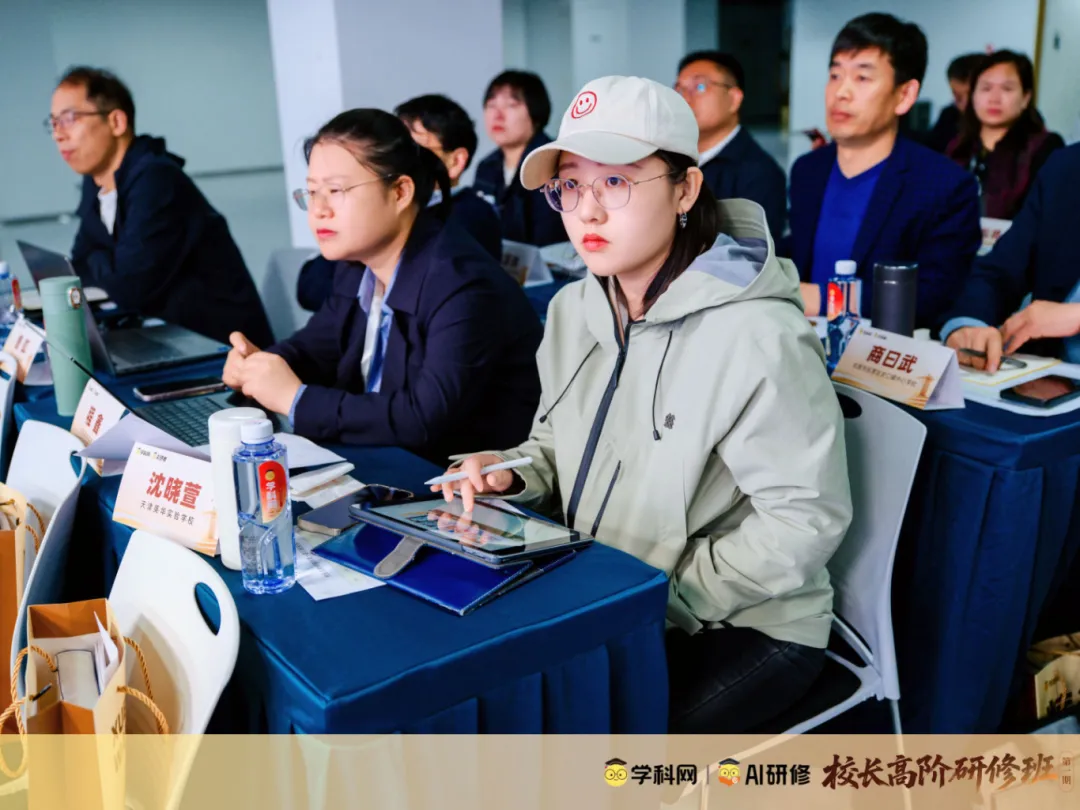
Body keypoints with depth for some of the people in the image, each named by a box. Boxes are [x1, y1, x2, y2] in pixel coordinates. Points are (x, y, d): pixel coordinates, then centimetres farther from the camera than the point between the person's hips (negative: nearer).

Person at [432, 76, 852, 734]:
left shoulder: (757, 337, -22)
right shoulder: (573, 309, 3)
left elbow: (806, 520, -20)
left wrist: (664, 598, -19)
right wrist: (511, 474, -6)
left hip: (747, 629, -6)